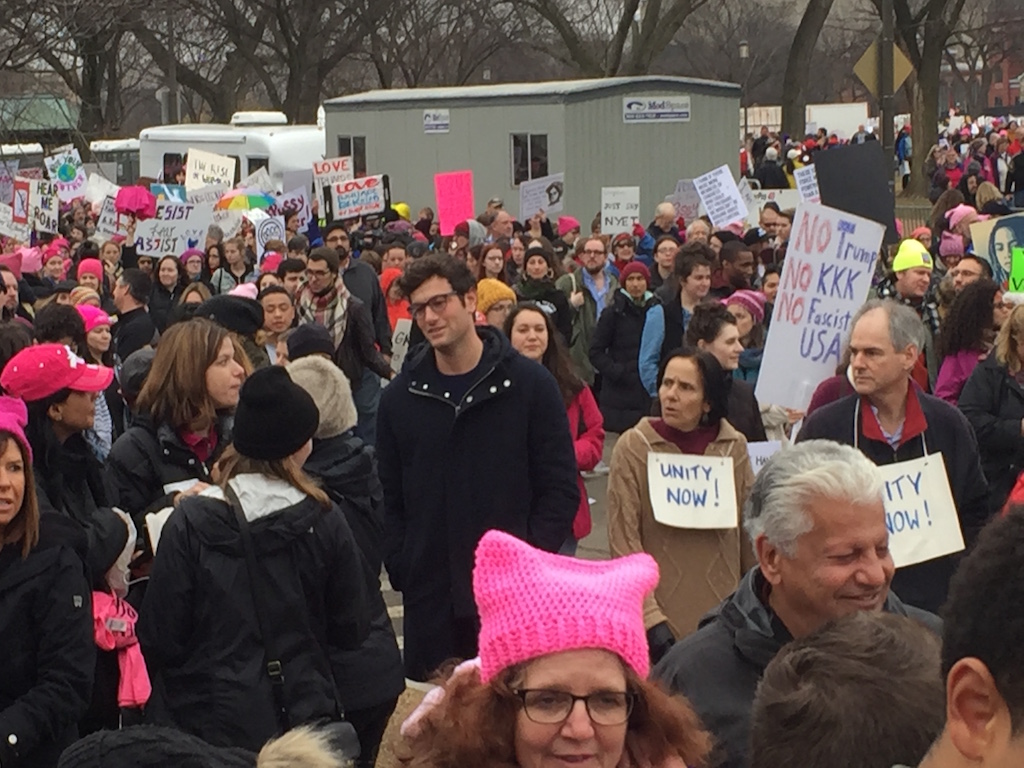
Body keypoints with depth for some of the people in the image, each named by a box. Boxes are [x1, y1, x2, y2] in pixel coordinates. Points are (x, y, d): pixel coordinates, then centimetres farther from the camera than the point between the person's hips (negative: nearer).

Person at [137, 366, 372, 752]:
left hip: (207, 723, -2)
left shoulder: (190, 522, -13)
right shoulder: (325, 521, -8)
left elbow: (159, 637, -10)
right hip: (304, 714, 2)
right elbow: (351, 630, 0)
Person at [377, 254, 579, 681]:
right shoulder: (400, 396, 8)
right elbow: (390, 498, 10)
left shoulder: (529, 384, -1)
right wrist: (400, 569, -2)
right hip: (429, 598, 3)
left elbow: (560, 489, -2)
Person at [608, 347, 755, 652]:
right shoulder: (633, 447, -5)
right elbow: (624, 544, -7)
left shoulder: (734, 447, 3)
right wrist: (650, 619, -13)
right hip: (661, 615, -2)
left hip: (722, 614, 2)